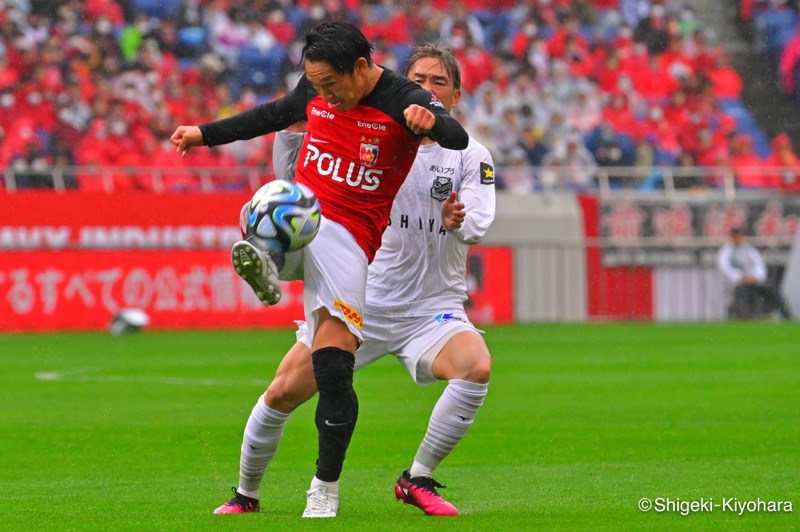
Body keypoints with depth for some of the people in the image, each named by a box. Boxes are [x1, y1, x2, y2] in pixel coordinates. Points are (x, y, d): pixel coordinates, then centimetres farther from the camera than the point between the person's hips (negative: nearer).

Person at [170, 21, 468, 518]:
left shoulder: (403, 100, -10)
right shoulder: (316, 89, 7)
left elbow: (458, 139, -26)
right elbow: (277, 113, 29)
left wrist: (432, 122, -49)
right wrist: (207, 133, 34)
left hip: (349, 236, -5)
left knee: (334, 362, -10)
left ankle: (325, 489, 2)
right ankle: (265, 263, -66)